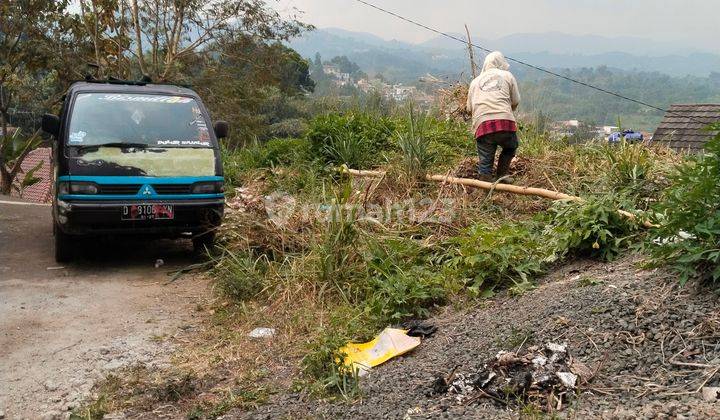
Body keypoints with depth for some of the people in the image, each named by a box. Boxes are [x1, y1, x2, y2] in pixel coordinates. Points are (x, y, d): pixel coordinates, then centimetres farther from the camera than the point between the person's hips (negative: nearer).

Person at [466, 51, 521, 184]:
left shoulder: (475, 81, 21)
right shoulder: (507, 76, 17)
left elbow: (469, 108, 18)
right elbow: (516, 101, 14)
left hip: (482, 124, 1)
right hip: (505, 123, -1)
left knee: (485, 160, 5)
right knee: (510, 147, 27)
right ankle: (502, 175, 22)